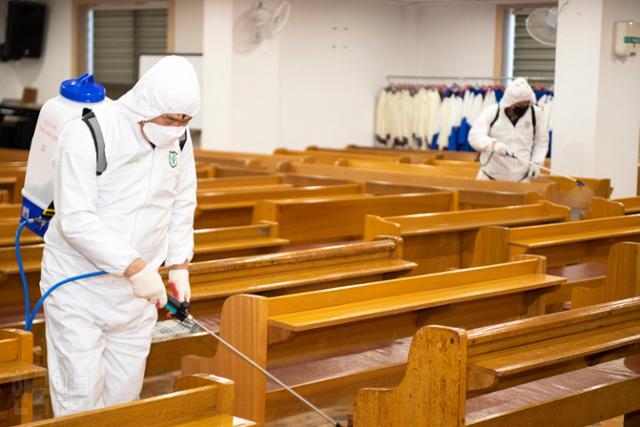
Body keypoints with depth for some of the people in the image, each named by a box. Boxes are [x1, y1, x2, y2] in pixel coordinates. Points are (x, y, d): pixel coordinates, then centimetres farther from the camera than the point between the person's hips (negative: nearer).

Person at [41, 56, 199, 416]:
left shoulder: (178, 137, -2)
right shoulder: (87, 135, -21)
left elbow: (182, 204, 12)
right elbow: (76, 220, -25)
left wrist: (179, 264, 5)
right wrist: (136, 267, -27)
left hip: (137, 288, 6)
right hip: (79, 287, -5)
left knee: (126, 387, 13)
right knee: (81, 390, -4)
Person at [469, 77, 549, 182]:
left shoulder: (536, 114, -3)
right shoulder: (491, 112, -8)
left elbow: (541, 141, 8)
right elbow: (475, 137, -17)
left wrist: (536, 163, -6)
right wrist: (494, 144, -34)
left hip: (521, 179, 0)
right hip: (491, 175, 0)